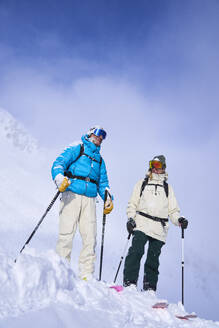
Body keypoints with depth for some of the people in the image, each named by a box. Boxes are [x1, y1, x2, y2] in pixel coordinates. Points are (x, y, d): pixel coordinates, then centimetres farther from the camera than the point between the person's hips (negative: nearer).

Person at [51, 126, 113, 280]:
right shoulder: (76, 149, 12)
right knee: (67, 233, -12)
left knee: (90, 236, -4)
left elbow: (103, 183, 27)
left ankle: (87, 275, 1)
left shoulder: (100, 160, 29)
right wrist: (60, 179, -21)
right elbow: (59, 163, -1)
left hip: (90, 199, 5)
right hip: (72, 195, -4)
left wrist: (108, 198, 9)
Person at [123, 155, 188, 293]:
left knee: (153, 258, 2)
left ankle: (150, 288, 9)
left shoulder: (168, 188, 20)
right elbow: (132, 204, 14)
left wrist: (179, 220, -3)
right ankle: (130, 282, -14)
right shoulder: (142, 184, 18)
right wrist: (130, 218, -2)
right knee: (136, 251, -18)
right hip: (142, 224, -1)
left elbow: (173, 210, 16)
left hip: (160, 228, 1)